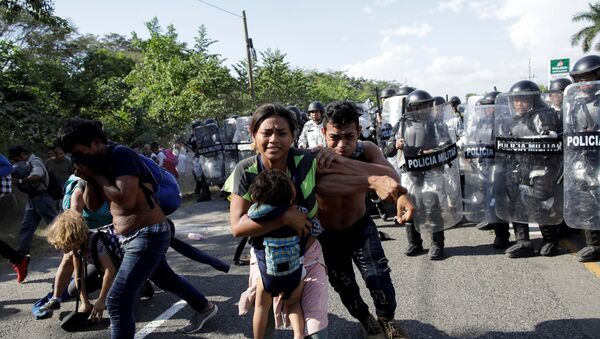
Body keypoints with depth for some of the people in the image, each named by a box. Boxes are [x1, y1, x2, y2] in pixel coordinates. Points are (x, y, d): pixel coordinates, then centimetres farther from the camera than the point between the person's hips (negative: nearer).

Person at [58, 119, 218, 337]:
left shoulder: (120, 155, -16)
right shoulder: (101, 163, 10)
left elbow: (126, 200, -27)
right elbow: (93, 205, 13)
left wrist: (96, 175, -17)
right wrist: (88, 178, -3)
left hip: (148, 236, -10)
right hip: (136, 237, 10)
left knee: (117, 302, -10)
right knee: (166, 279, 28)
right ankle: (205, 308, 49)